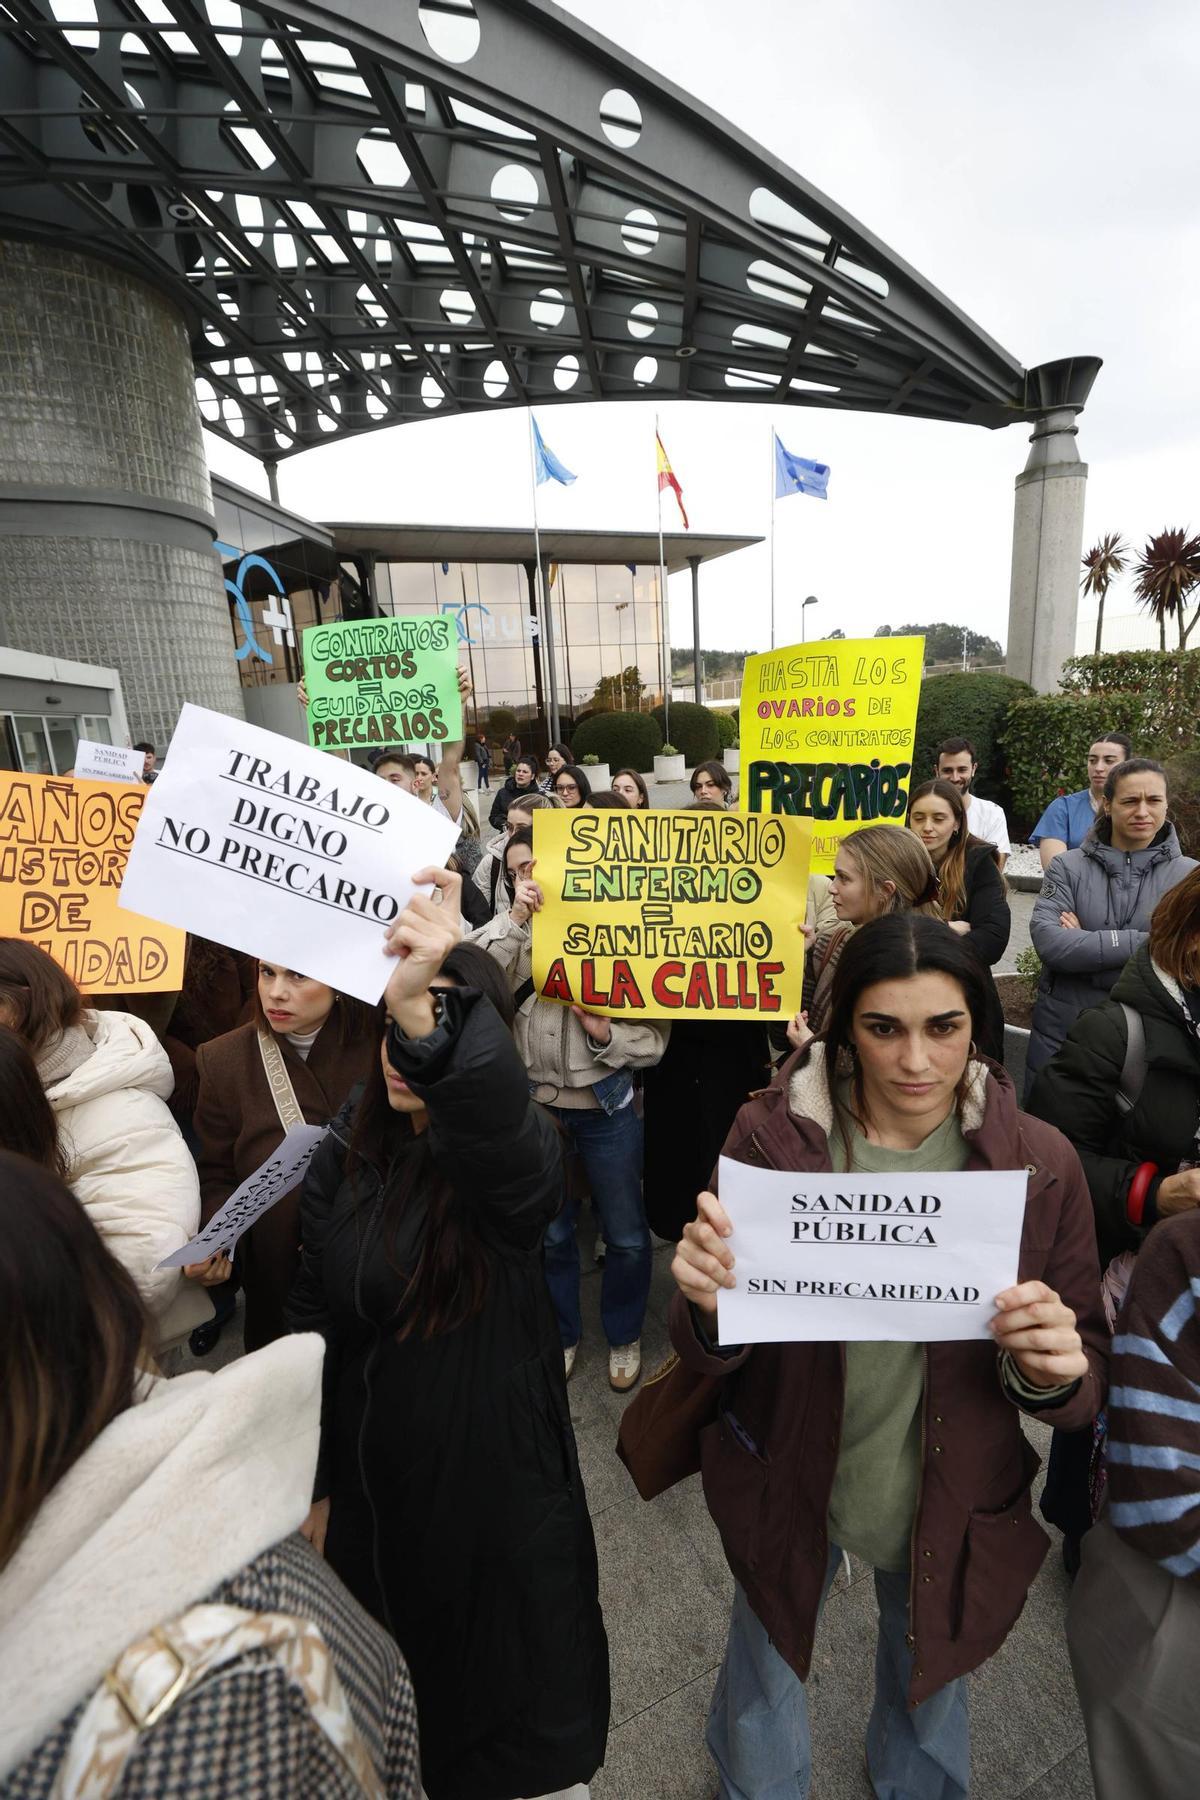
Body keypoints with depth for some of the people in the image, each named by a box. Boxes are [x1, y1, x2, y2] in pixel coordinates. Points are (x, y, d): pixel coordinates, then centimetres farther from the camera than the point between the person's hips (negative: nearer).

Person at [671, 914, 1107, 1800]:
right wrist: (710, 1308, -37)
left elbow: (1091, 1374, -8)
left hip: (955, 1500, 1)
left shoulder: (1040, 1162, -18)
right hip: (788, 1484, 0)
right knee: (767, 1665, 27)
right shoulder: (772, 1135, -21)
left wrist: (1056, 1371, -31)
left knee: (933, 1677, 30)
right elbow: (709, 1355, -14)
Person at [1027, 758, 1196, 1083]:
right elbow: (1047, 941, -17)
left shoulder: (1189, 876, -2)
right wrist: (1145, 944, -21)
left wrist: (1083, 947, -17)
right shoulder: (1067, 866, -3)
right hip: (1059, 1034, 0)